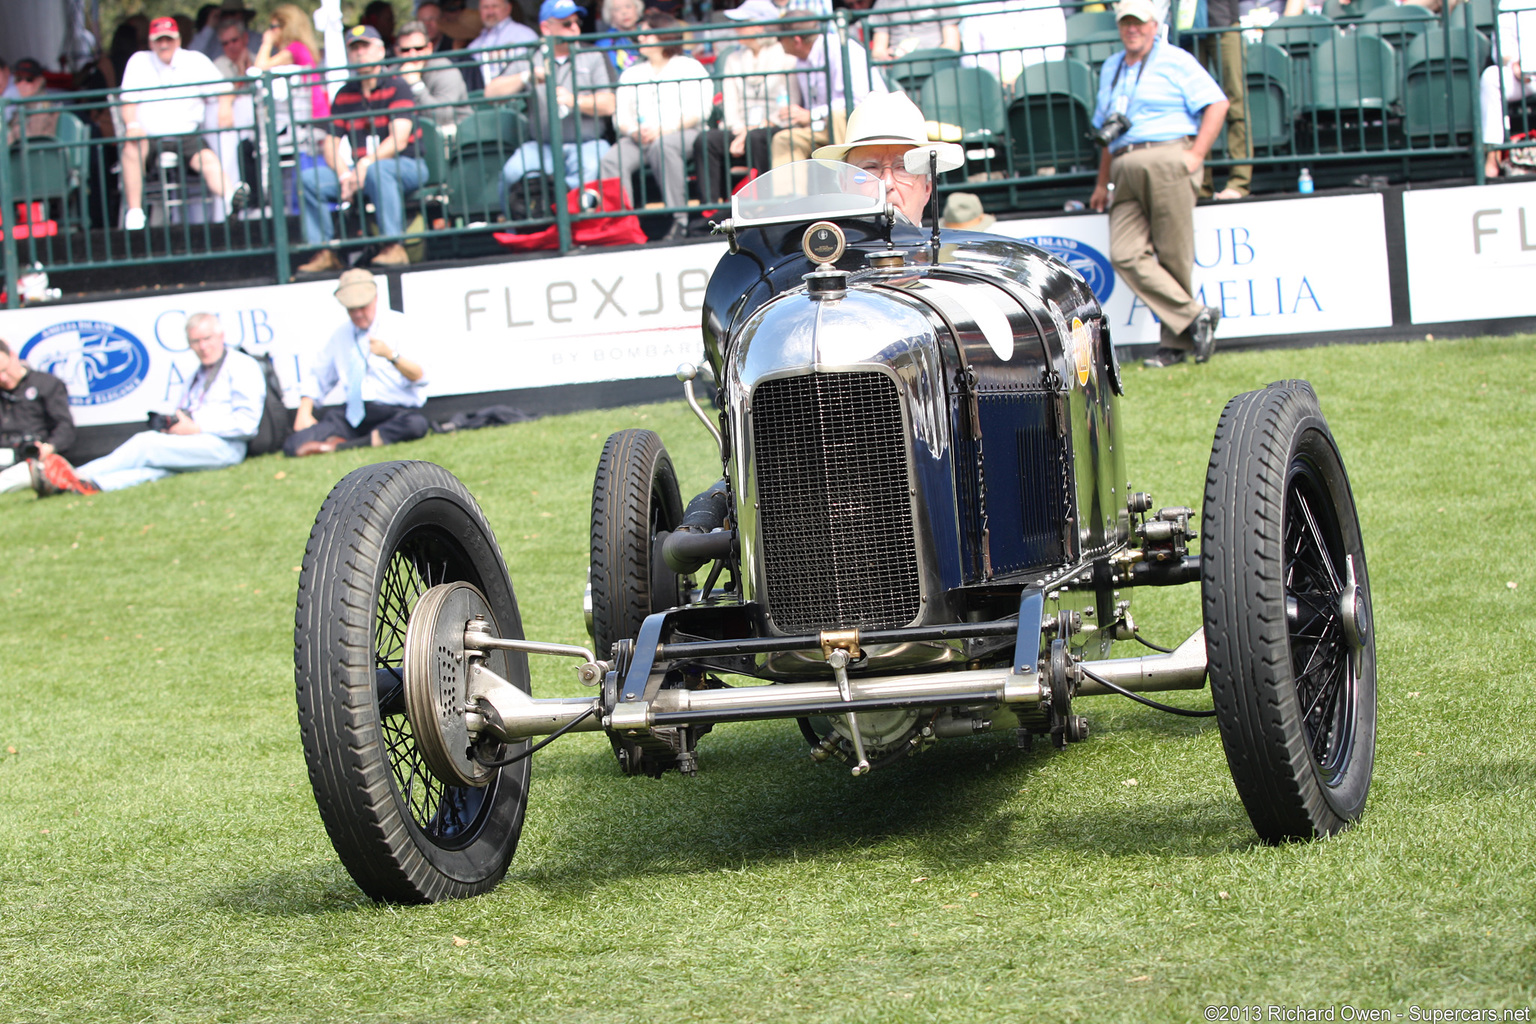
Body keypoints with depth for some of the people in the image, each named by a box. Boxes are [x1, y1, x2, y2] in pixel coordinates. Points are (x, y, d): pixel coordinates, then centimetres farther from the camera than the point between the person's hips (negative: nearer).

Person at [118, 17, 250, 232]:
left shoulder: (195, 60, 12)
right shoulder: (139, 61, 12)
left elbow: (224, 89, 9)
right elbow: (128, 102, 7)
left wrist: (225, 105, -15)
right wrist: (132, 124, -15)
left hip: (187, 135, 0)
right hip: (148, 134, 0)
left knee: (207, 158, -31)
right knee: (133, 147, -34)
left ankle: (231, 194, -60)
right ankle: (134, 212, -36)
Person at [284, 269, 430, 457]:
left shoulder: (397, 325, 1)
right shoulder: (340, 335, 17)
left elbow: (419, 377, -10)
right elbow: (317, 376, 26)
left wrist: (391, 355, -28)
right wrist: (304, 413, 9)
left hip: (396, 412, -3)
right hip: (353, 415, 3)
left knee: (416, 424, -41)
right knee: (294, 444, -19)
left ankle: (342, 446, -28)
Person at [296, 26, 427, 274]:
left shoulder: (396, 86, -6)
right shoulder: (344, 95, 10)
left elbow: (398, 141, -16)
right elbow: (330, 143, 6)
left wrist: (365, 164, -27)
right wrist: (344, 174, -13)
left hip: (405, 167, -6)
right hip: (359, 169, 6)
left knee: (377, 171, -40)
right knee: (309, 179, -12)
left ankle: (394, 246, -34)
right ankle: (323, 251, -13)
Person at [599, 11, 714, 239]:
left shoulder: (690, 67, 15)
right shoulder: (631, 74, 28)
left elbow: (698, 110, -1)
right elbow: (620, 116, 15)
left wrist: (664, 130, -15)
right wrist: (634, 130, -10)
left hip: (682, 134, -4)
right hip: (639, 139, 4)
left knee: (662, 146, -40)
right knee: (611, 160, -29)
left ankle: (680, 220, -39)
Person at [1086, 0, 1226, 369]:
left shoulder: (1176, 61, 5)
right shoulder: (1111, 69, 24)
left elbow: (1216, 104, -2)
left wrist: (1197, 155, -10)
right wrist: (1102, 183, 25)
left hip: (1167, 161, -6)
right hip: (1125, 169, 6)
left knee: (1173, 256, -5)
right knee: (1126, 254, -11)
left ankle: (1176, 342, 2)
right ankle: (1193, 316, -8)